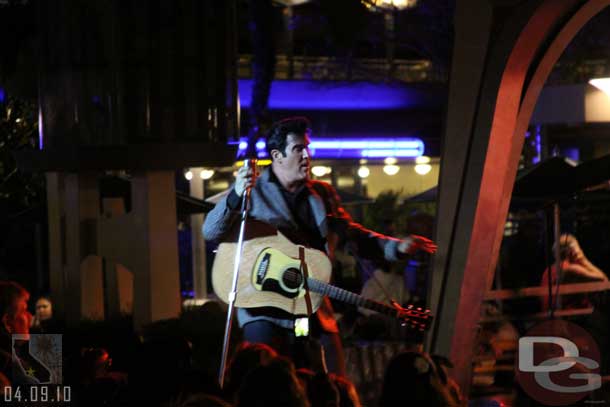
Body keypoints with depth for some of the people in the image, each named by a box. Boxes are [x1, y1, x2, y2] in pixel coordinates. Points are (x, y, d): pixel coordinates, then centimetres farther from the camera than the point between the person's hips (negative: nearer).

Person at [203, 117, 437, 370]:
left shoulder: (323, 194, 15)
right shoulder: (252, 190, 0)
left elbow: (352, 235, 21)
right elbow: (211, 233, -10)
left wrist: (397, 247, 7)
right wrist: (236, 197, -28)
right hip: (266, 312, -5)